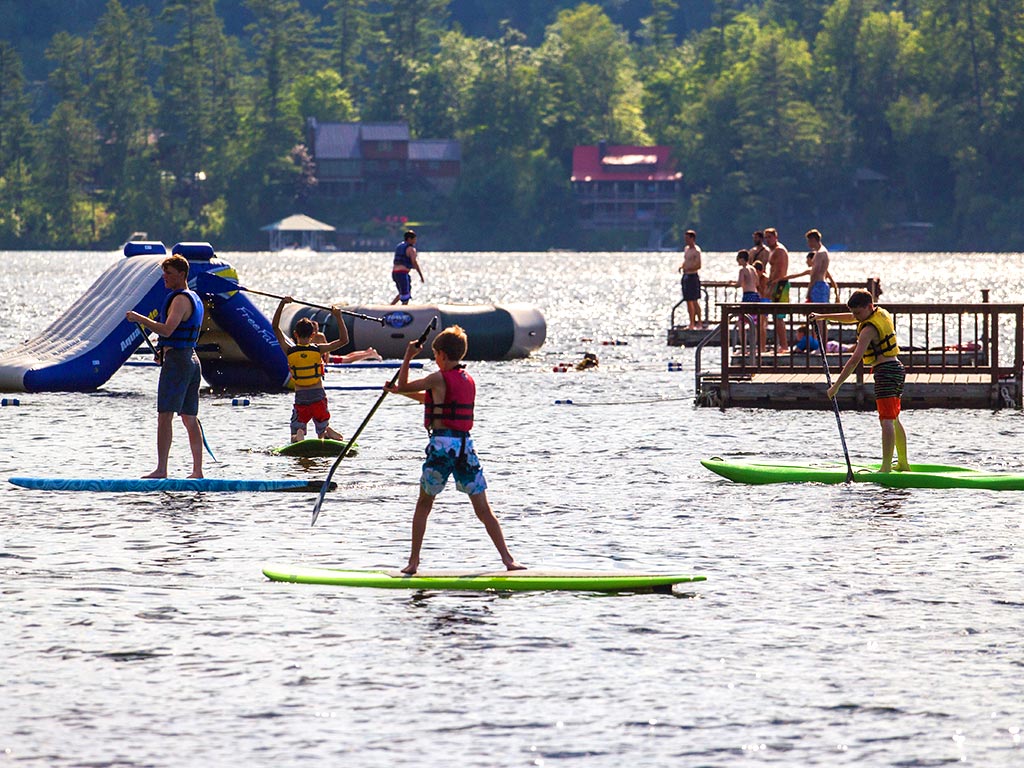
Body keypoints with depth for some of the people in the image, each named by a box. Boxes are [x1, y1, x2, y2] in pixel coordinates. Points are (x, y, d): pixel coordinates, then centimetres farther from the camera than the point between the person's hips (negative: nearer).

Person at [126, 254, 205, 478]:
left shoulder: (181, 300, -13)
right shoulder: (195, 299, 18)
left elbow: (167, 330, -26)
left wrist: (140, 319, -22)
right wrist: (165, 351, 18)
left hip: (176, 360, -10)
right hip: (192, 359, 10)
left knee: (165, 416, -11)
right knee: (190, 418, 11)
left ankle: (161, 469, -17)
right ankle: (197, 471, 10)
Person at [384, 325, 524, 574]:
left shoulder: (439, 379, -7)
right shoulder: (468, 380, 15)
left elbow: (403, 386, 3)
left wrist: (408, 357, 14)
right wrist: (397, 390, 37)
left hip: (443, 443, -5)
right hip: (466, 445, 5)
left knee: (424, 504, 12)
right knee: (483, 509, 3)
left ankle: (414, 561, 10)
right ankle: (508, 559, -6)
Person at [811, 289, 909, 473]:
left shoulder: (869, 329, -18)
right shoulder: (881, 313, 11)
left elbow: (855, 359, -24)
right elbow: (849, 318, 27)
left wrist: (836, 385, -23)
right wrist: (823, 317, 26)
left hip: (885, 371, -10)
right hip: (896, 368, 10)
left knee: (887, 421, -14)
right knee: (894, 420, 18)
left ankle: (886, 466, -20)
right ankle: (903, 463, 24)